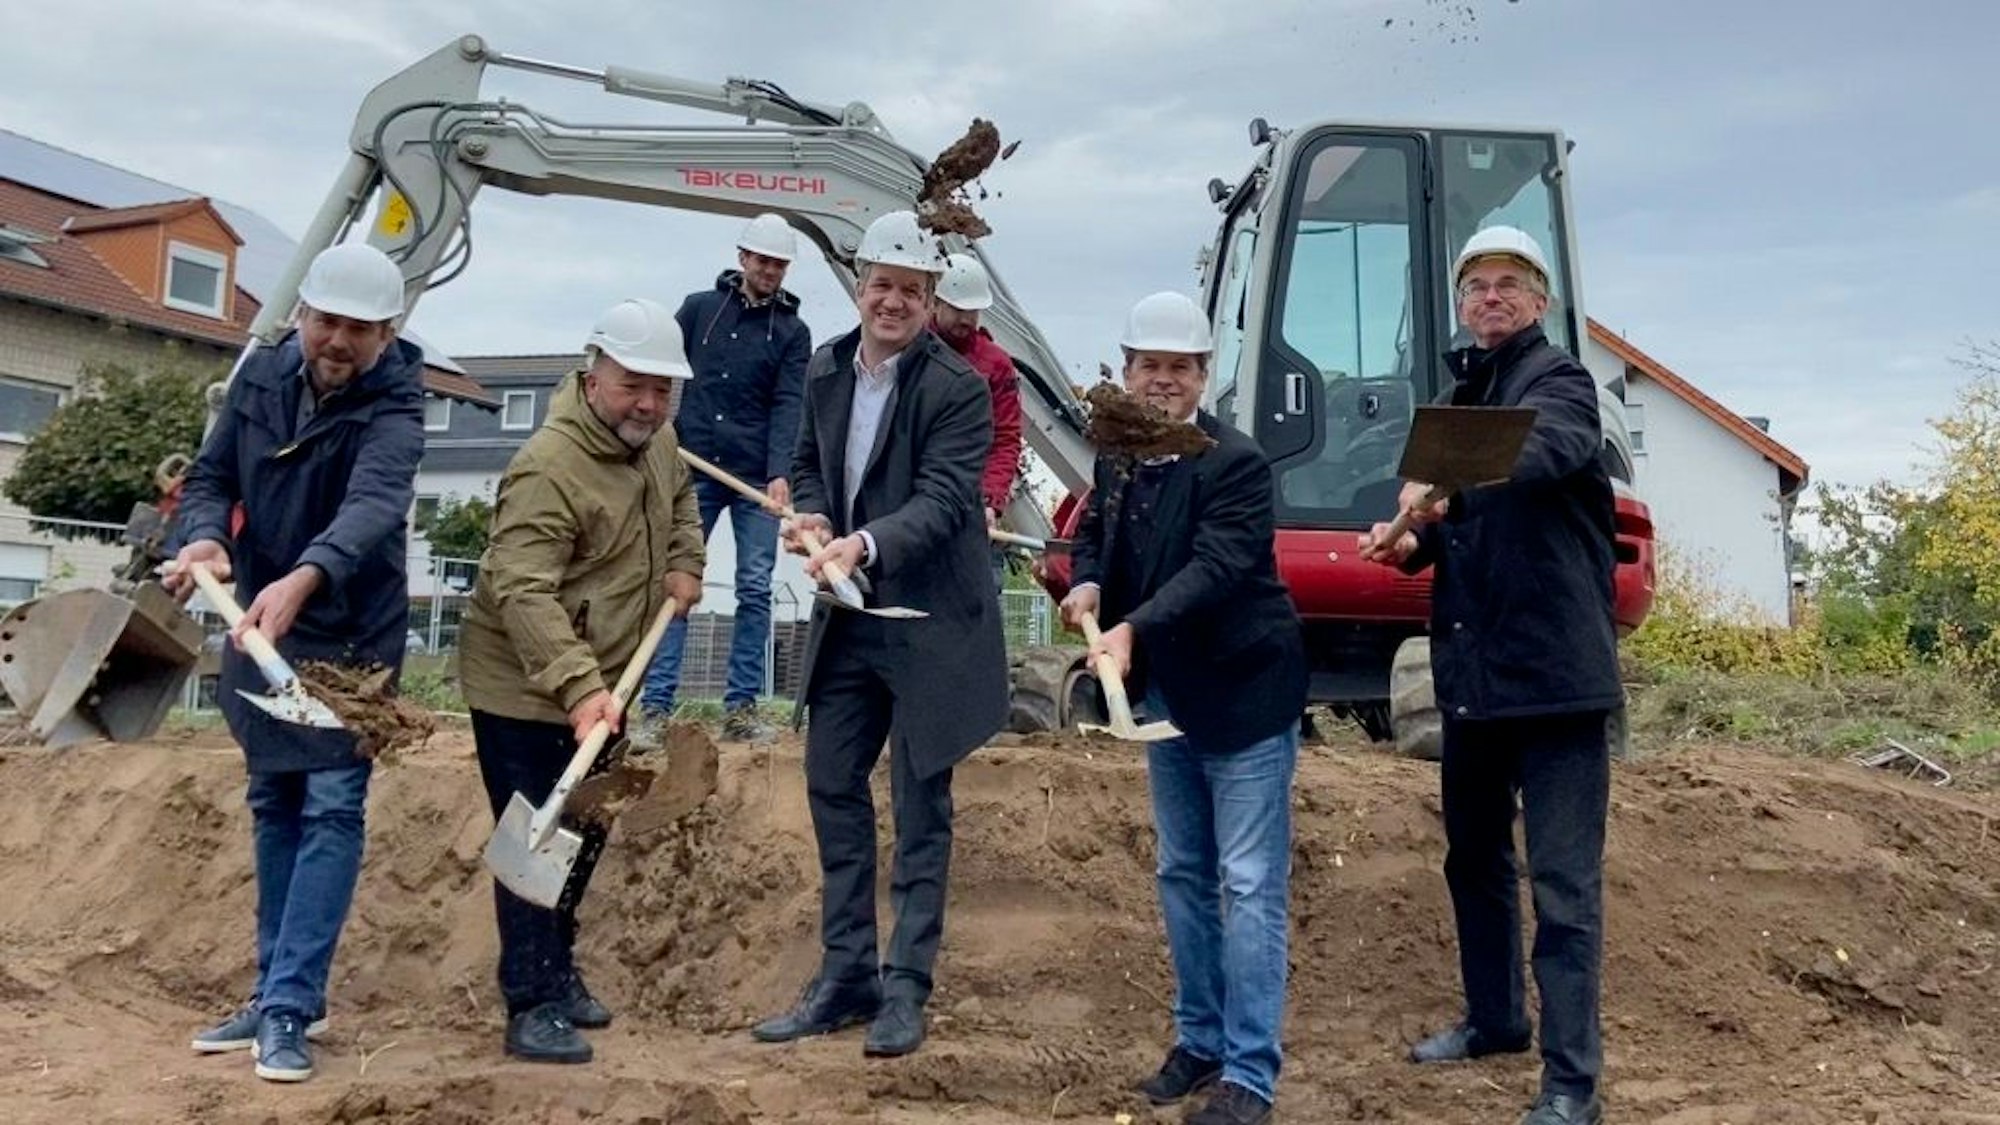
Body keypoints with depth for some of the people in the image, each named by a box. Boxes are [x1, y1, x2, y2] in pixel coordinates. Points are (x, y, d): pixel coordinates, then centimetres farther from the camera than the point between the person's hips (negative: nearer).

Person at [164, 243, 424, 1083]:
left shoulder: (393, 409, -21)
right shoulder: (260, 374, -3)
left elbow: (374, 504, -40)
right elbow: (211, 476, 1)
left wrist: (302, 579, -58)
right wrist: (204, 536, -22)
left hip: (352, 636, -6)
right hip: (259, 625, 6)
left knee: (331, 810, -7)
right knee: (273, 808, 12)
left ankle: (290, 1007, -2)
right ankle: (277, 990, 23)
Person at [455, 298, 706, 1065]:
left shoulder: (654, 440, 1)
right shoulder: (549, 467, -27)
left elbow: (679, 497, 24)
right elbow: (522, 592, -34)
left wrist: (684, 564, 7)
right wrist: (578, 685, -43)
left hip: (601, 685, 9)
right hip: (525, 691, -9)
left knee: (585, 836, 19)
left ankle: (558, 971, 36)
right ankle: (533, 1007, 7)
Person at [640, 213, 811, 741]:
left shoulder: (793, 331, 5)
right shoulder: (699, 308, 8)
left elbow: (788, 405, -6)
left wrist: (780, 473, -18)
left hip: (757, 478, 0)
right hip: (693, 471, 0)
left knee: (755, 590, 0)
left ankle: (741, 707, 6)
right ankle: (656, 705, 0)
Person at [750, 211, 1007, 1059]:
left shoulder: (957, 387, -14)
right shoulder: (825, 370, 5)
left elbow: (943, 501, -22)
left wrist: (863, 544, -37)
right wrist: (812, 518, -5)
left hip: (928, 622, -6)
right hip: (845, 619, 7)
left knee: (918, 806, 4)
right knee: (833, 788, 11)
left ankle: (905, 987, 16)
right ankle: (845, 974, 25)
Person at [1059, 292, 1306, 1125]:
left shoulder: (1237, 462, -18)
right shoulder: (1115, 455, 3)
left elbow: (1215, 569, -28)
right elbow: (1095, 532, 16)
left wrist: (1132, 629, -40)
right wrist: (1088, 585, -6)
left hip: (1244, 692, -7)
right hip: (1165, 697, 8)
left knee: (1249, 886, -3)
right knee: (1182, 876, 16)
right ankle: (1200, 1041, 30)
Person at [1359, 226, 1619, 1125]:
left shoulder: (1558, 382, -8)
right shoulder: (1459, 397, 16)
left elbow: (1539, 451, -32)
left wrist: (1444, 483, -50)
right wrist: (1412, 540, 2)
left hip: (1553, 669, -8)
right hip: (1469, 669, 8)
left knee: (1563, 883, -5)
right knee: (1474, 855, 19)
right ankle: (1494, 1018, 37)